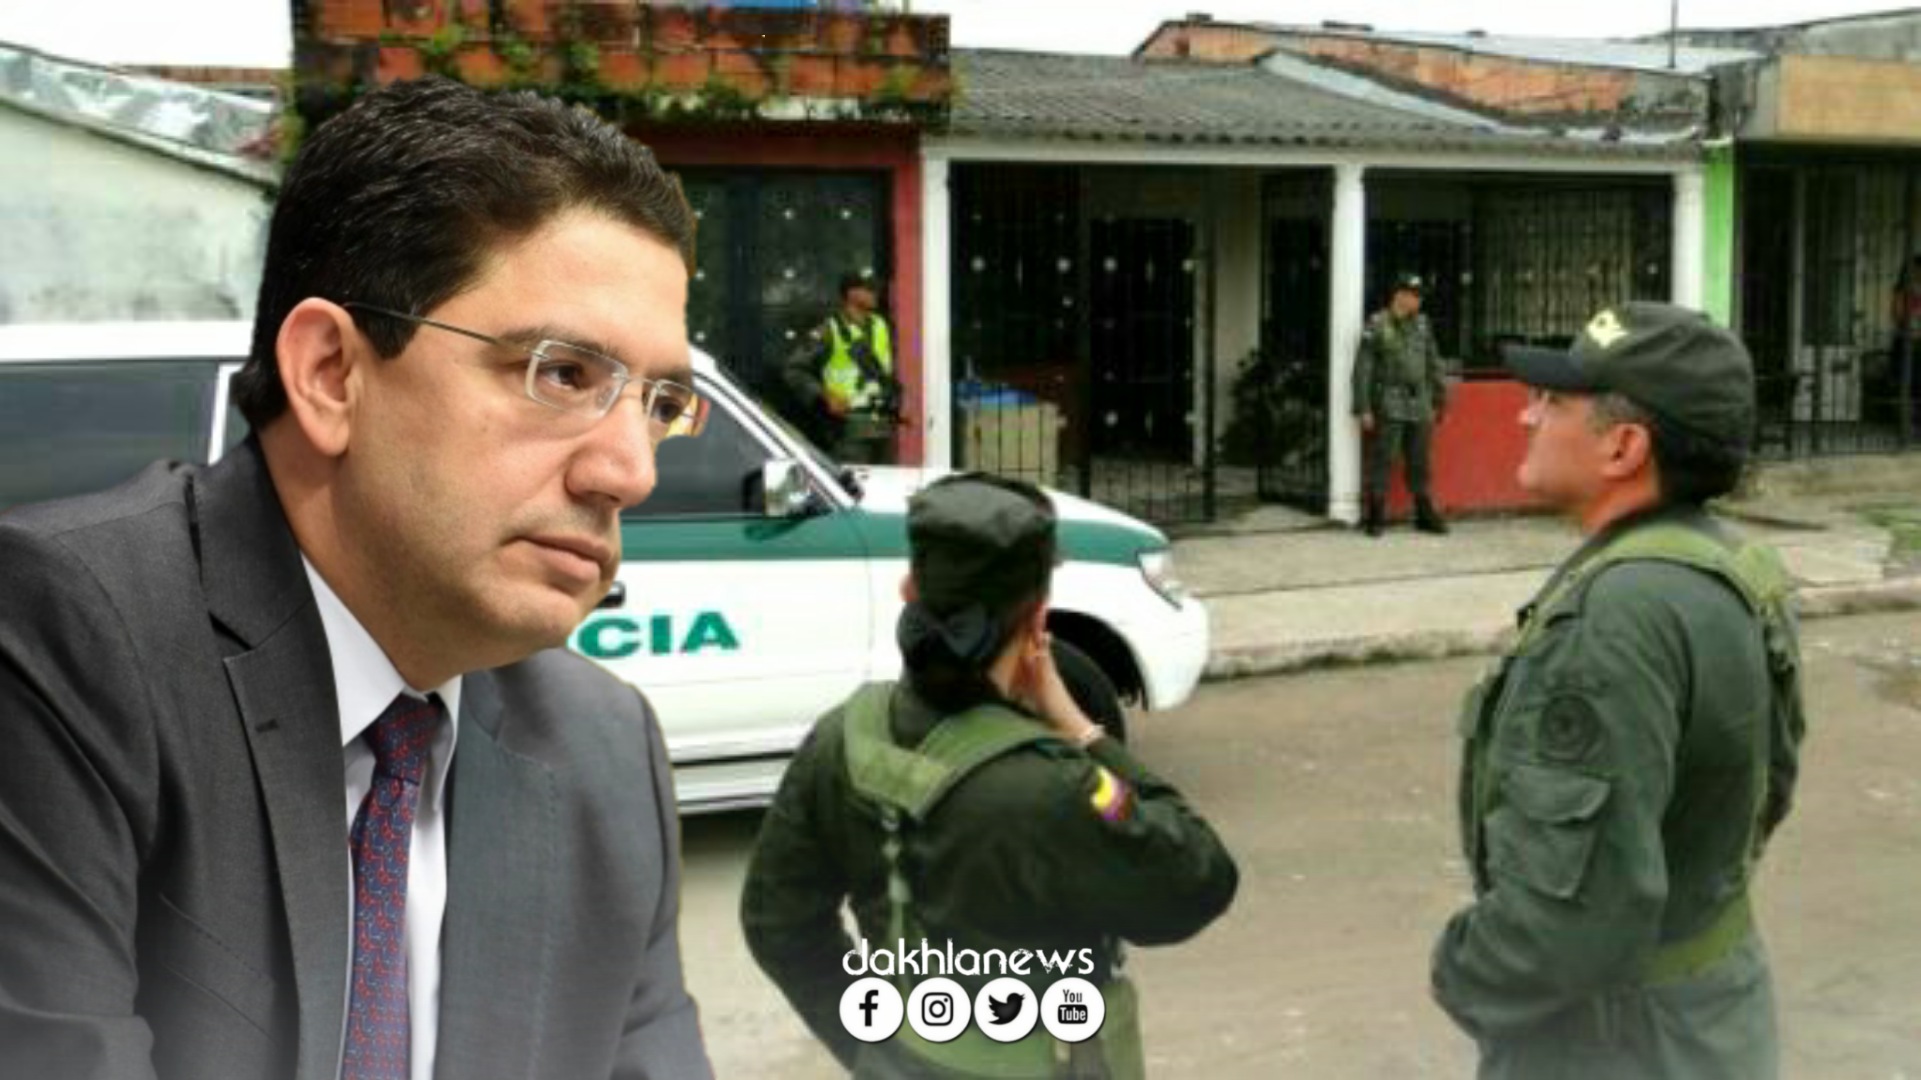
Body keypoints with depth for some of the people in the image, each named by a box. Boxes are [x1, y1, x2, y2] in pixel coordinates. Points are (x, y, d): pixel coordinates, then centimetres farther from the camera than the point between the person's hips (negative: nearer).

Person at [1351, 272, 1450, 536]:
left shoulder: (1422, 324, 11)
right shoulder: (1376, 325, -6)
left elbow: (1434, 364, 18)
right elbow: (1362, 369, -7)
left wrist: (1439, 400, 16)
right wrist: (1363, 408, -11)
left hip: (1419, 406, 5)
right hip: (1389, 407, -5)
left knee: (1419, 464, 10)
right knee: (1382, 462, -3)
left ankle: (1425, 514, 19)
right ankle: (1375, 517, 3)